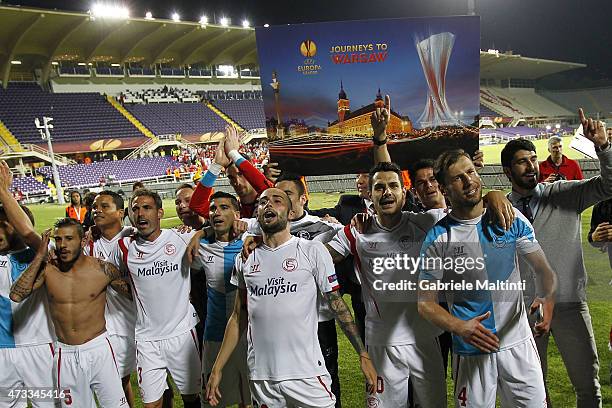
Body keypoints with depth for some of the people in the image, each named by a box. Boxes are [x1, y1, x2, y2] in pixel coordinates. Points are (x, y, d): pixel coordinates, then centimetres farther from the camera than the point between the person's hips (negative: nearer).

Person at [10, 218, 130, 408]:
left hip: (98, 350, -2)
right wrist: (39, 256, -15)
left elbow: (134, 293, 2)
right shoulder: (47, 269, -4)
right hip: (65, 354, 2)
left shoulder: (102, 269, -8)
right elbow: (16, 295, -18)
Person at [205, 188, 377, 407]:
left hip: (306, 374, -3)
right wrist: (217, 369, 9)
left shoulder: (312, 251, -3)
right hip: (260, 377, 3)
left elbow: (337, 305, -3)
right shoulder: (245, 259, 8)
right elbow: (238, 317, 13)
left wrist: (363, 355, -9)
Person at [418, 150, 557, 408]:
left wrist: (549, 298, -24)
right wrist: (460, 327, -24)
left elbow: (543, 268, -3)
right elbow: (426, 303, -7)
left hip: (518, 342, 2)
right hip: (471, 350, -2)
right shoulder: (437, 238, -9)